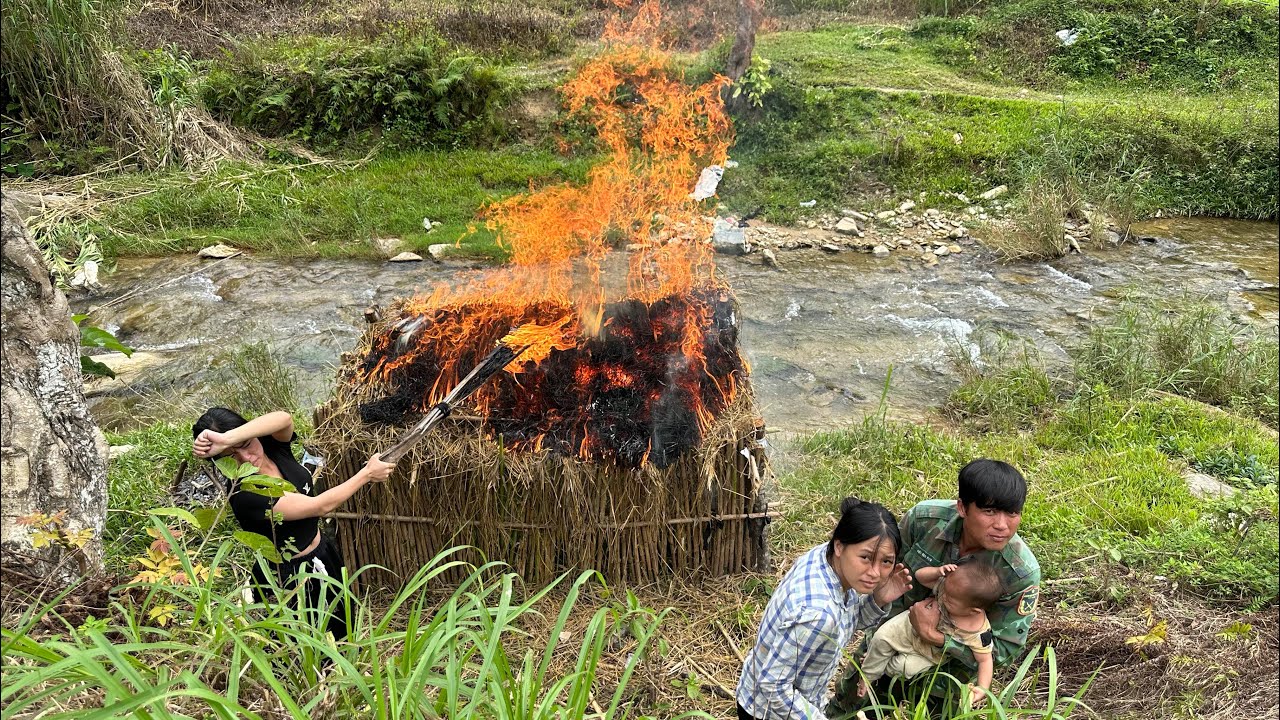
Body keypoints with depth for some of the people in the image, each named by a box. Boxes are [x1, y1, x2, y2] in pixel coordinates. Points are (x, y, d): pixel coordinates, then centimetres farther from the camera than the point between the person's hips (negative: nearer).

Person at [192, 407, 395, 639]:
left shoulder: (274, 446, -14)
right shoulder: (242, 495, -32)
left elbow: (284, 419, -39)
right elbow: (321, 506, -30)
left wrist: (227, 439, -49)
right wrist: (367, 474, -21)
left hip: (323, 557, 7)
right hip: (288, 579, -7)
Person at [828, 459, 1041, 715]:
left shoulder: (1022, 573, -31)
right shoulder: (924, 519, -27)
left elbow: (1005, 650, -23)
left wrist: (933, 636, -33)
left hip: (952, 661, -2)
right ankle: (834, 712, 50)